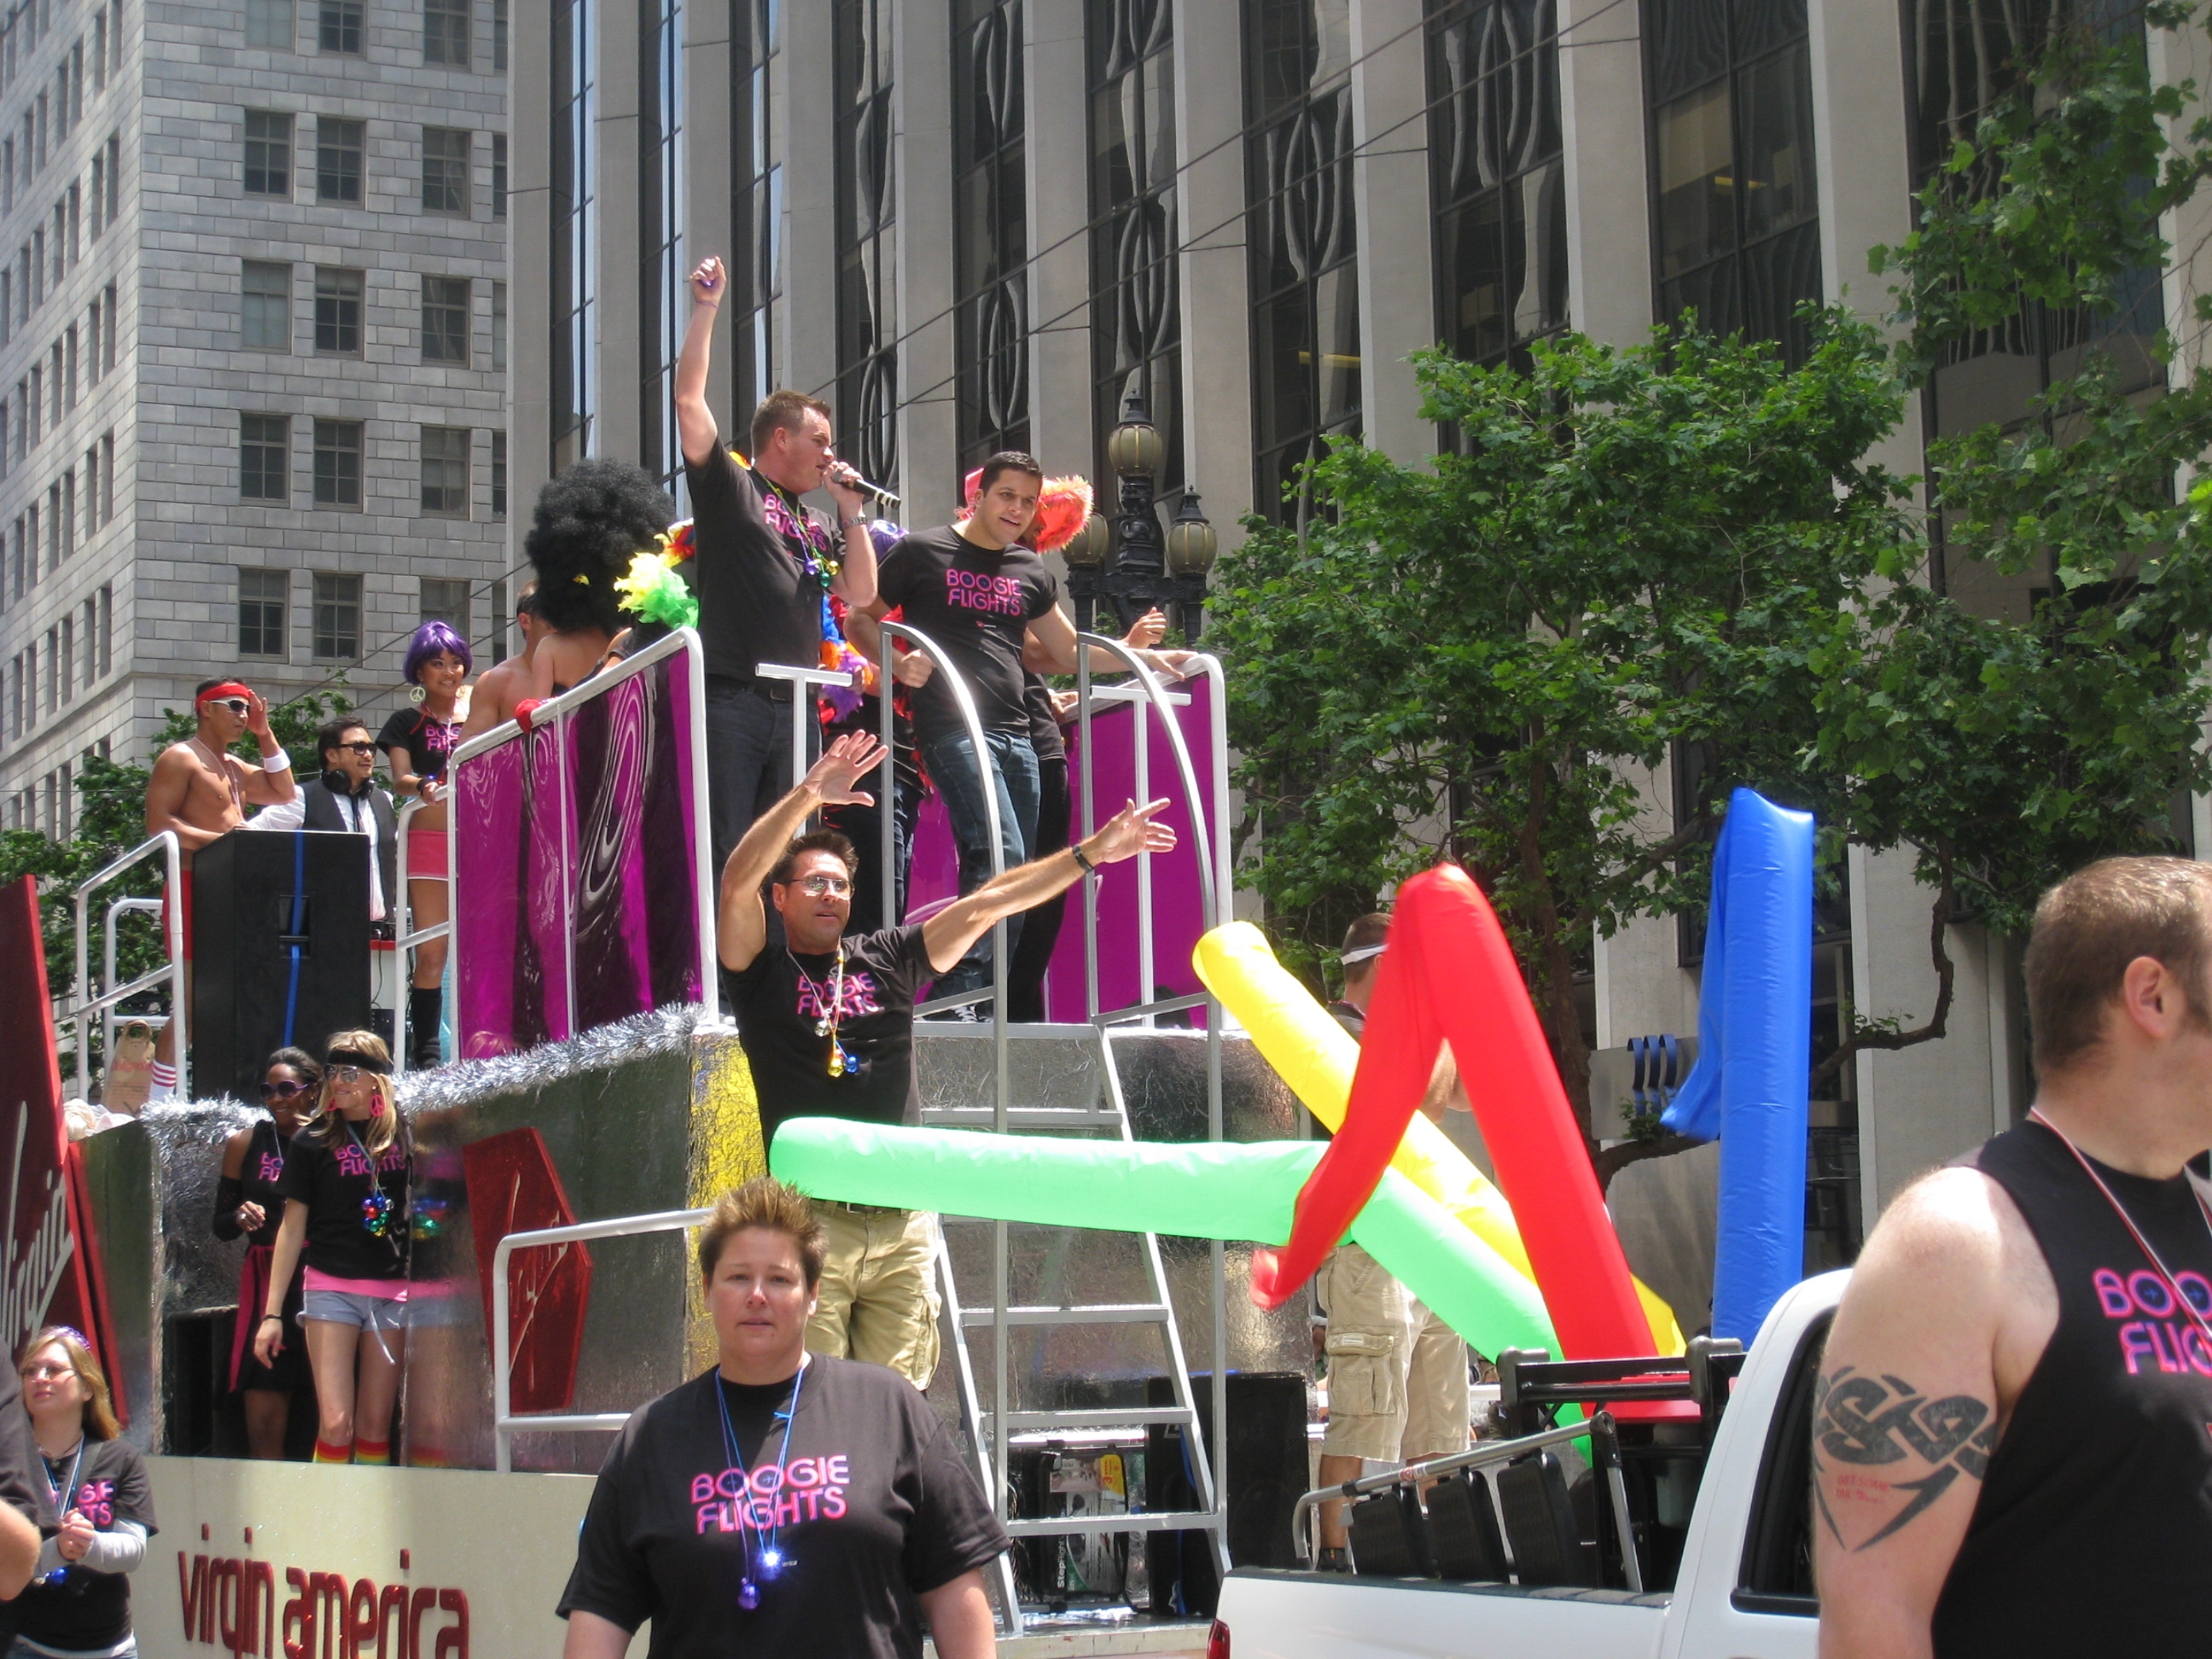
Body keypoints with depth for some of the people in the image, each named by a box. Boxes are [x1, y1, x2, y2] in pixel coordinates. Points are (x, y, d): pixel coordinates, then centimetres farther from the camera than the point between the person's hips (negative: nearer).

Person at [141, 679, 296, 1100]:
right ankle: (158, 1103, -13)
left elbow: (282, 793, 23)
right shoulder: (180, 758, -3)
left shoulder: (234, 767, 24)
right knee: (193, 1002, -13)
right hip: (194, 888, -9)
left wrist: (264, 733, 17)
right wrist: (217, 840, -23)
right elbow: (158, 822, -13)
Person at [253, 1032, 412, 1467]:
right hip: (331, 1288, -2)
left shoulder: (403, 1135, 5)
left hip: (392, 1291, 2)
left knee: (376, 1425, 4)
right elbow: (293, 1227, 4)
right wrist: (272, 1313, 1)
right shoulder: (313, 1141, 2)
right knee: (335, 1423, -10)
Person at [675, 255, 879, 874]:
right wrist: (706, 309, -3)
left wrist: (852, 510, 10)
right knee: (722, 852, -9)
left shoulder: (819, 525, 23)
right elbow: (689, 399, -2)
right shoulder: (728, 487, 6)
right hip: (731, 699, -6)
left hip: (795, 707, 6)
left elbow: (860, 592, 15)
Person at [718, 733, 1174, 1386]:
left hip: (901, 1229, 4)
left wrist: (1091, 853, 6)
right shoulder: (763, 974, 4)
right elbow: (738, 881, -11)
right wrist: (809, 794, -19)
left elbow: (984, 905, 10)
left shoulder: (887, 960, 14)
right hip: (812, 1225, -4)